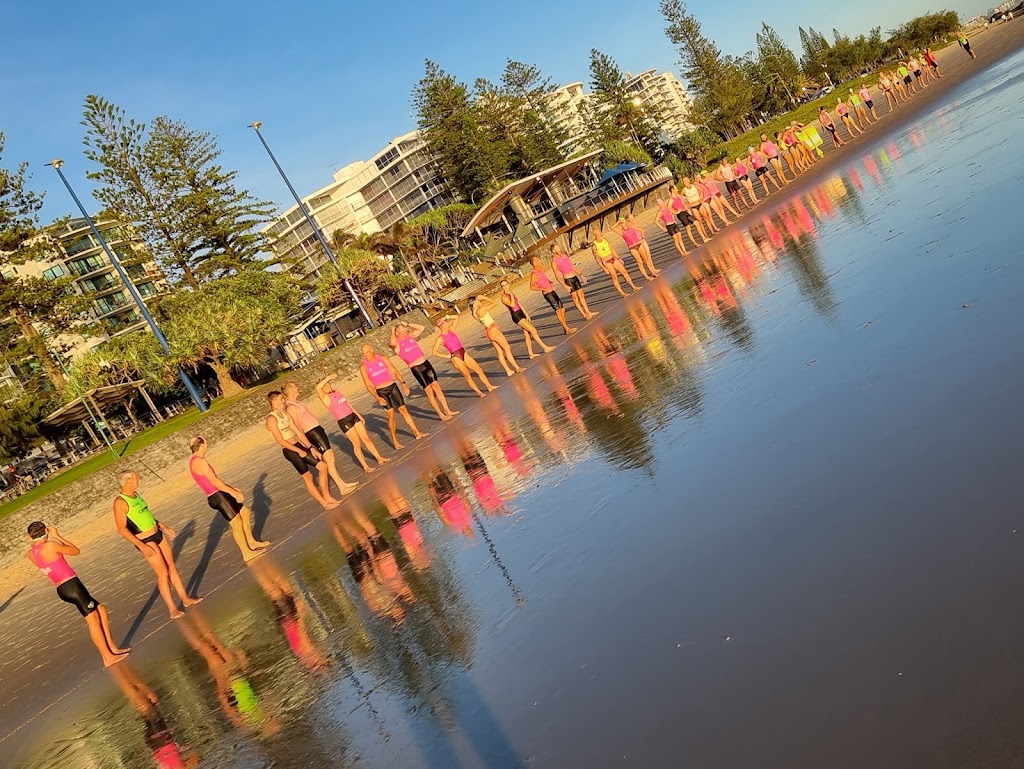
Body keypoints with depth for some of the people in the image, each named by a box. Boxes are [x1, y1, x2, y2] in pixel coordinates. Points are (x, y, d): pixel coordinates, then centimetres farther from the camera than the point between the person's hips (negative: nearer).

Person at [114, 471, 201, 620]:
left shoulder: (135, 494, 8)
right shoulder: (120, 502, -19)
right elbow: (122, 529, -21)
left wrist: (164, 526, 22)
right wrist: (141, 546, -25)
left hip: (157, 533, 8)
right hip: (145, 541, -8)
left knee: (172, 567, 11)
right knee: (163, 573, -6)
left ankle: (186, 599, 21)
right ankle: (172, 609, 4)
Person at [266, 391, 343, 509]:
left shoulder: (286, 415, 12)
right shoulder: (271, 419, -13)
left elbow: (299, 433, 12)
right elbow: (281, 441, -16)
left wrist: (311, 448, 7)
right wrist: (299, 451, -13)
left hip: (299, 446, 8)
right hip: (289, 451, -8)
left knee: (322, 466, 7)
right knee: (307, 476, -3)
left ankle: (327, 497, 17)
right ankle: (324, 503, 6)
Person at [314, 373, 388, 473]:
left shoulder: (338, 392, 11)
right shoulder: (325, 398, -10)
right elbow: (318, 387, -30)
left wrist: (359, 415, 19)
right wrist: (329, 377, -21)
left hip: (353, 416, 6)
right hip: (344, 422, -6)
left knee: (366, 438, 10)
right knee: (357, 443, -1)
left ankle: (379, 458, 21)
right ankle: (365, 466, 10)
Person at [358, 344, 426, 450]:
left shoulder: (382, 358, 0)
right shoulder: (363, 367, -7)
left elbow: (394, 371, 4)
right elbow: (368, 385, -8)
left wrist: (403, 383, -3)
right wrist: (377, 398, -17)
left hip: (392, 386, 3)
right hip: (381, 391, -2)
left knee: (403, 409, 4)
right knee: (391, 414, -11)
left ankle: (417, 433, 14)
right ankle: (394, 441, -6)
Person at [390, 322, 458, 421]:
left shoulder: (410, 336, 9)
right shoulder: (397, 343, -10)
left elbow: (422, 328, 12)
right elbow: (392, 343, -34)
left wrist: (407, 324, 6)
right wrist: (392, 332, -17)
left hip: (426, 363, 6)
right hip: (416, 369, -6)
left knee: (436, 387, 7)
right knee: (429, 391, -2)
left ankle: (447, 411, 15)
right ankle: (441, 415, 5)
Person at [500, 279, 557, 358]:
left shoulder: (512, 292, 13)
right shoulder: (504, 297, -12)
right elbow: (512, 305, -29)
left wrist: (526, 314, 17)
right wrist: (511, 294, -18)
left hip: (521, 313, 8)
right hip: (516, 316, -8)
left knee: (527, 334, 8)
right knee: (533, 330, -10)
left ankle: (531, 353, 12)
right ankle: (545, 347, -6)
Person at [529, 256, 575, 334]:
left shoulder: (543, 271, 14)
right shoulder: (534, 274, -12)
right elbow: (532, 287, -21)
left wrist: (551, 283, 7)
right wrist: (544, 289, -24)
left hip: (552, 292, 9)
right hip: (547, 294, -9)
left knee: (562, 309, 11)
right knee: (558, 311, -9)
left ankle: (565, 325, 22)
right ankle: (567, 329, -8)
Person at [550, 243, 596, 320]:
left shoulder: (565, 255, 9)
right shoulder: (554, 262, -10)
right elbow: (557, 276, -12)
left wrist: (581, 275, 17)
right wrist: (564, 285, -18)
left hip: (575, 277, 6)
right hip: (568, 280, -6)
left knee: (581, 295, 10)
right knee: (575, 298, 0)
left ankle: (588, 312, 18)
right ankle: (585, 314, 6)